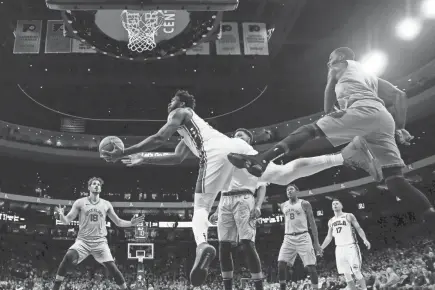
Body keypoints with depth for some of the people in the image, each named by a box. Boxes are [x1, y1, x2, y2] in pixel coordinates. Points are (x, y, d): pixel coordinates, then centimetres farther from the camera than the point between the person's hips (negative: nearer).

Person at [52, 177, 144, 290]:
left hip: (100, 242, 1)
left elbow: (118, 222, 15)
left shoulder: (106, 204, 9)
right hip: (83, 241, -1)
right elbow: (67, 221, 2)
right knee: (68, 257, -27)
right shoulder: (80, 202, 4)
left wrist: (131, 223, -2)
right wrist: (61, 215, -20)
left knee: (112, 268, -10)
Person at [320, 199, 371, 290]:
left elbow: (358, 229, -5)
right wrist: (321, 248, 15)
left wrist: (365, 239, -21)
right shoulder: (331, 221, 15)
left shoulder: (349, 216, 2)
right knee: (346, 274, 4)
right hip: (339, 249, 5)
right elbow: (329, 237, 21)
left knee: (356, 272, -9)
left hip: (351, 247, -5)